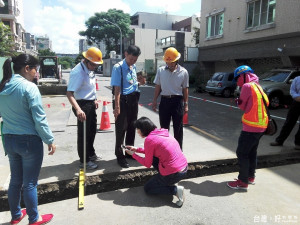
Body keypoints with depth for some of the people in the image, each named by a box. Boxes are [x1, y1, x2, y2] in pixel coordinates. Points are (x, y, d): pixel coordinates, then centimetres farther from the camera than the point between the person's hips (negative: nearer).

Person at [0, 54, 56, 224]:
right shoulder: (29, 87, -18)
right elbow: (39, 119, -18)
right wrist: (50, 140, -10)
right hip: (29, 140, -7)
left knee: (15, 180, 22)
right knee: (30, 183, 8)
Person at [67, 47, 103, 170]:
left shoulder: (89, 69, 5)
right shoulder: (78, 72, -24)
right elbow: (69, 93, -32)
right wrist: (78, 109, -44)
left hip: (91, 104, 10)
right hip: (83, 105, -10)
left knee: (92, 130, 23)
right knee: (83, 133, 3)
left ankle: (91, 154, 43)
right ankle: (84, 161, 20)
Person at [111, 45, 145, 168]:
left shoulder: (134, 67, 8)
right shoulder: (118, 67, -13)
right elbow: (117, 88, -17)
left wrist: (139, 81, 1)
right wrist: (117, 107, -20)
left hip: (134, 99, 8)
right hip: (123, 100, -7)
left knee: (132, 127, 17)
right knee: (121, 129, 1)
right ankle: (120, 156, 15)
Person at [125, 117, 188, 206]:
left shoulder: (149, 139, -15)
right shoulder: (161, 132, 9)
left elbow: (147, 164, -5)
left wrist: (133, 154, 7)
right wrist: (137, 149, 20)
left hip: (173, 174, -8)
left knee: (147, 189, 15)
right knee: (153, 158, 21)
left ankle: (175, 190, -2)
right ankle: (165, 181, 16)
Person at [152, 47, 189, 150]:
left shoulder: (183, 72, -1)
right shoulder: (161, 70, 3)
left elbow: (185, 89, 2)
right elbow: (158, 86, 8)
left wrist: (185, 104, 1)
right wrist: (155, 101, 6)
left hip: (177, 101, -2)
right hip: (164, 100, 2)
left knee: (178, 127, 6)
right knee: (164, 127, 12)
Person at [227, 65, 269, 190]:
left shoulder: (247, 86, -13)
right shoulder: (257, 86, 15)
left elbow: (242, 106, -7)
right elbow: (266, 102, 15)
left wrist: (238, 101, 14)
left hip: (251, 126, -9)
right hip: (261, 125, 9)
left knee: (242, 153, -1)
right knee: (252, 151, 20)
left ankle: (243, 182, 6)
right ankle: (251, 176, 32)